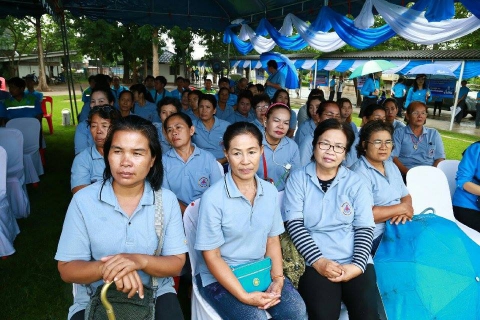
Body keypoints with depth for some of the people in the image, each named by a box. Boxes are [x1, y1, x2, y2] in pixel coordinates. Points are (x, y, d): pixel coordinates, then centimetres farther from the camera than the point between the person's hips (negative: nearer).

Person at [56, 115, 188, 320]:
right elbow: (67, 269, -7)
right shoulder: (83, 200, -9)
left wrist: (140, 261, -26)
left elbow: (177, 263, -6)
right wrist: (105, 267, -27)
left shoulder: (167, 200, -6)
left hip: (155, 294, 0)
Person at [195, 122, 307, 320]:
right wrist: (244, 296, -20)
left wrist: (278, 279, -8)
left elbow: (272, 239, 6)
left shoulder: (270, 192, -2)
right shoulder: (213, 198, -19)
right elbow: (211, 255, -14)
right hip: (219, 277, -4)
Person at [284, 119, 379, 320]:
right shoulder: (298, 179, 3)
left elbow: (364, 228, 4)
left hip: (353, 261, 2)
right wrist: (318, 261, -13)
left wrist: (358, 265, -10)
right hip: (315, 262, -2)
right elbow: (294, 224, -4)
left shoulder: (355, 182, 8)